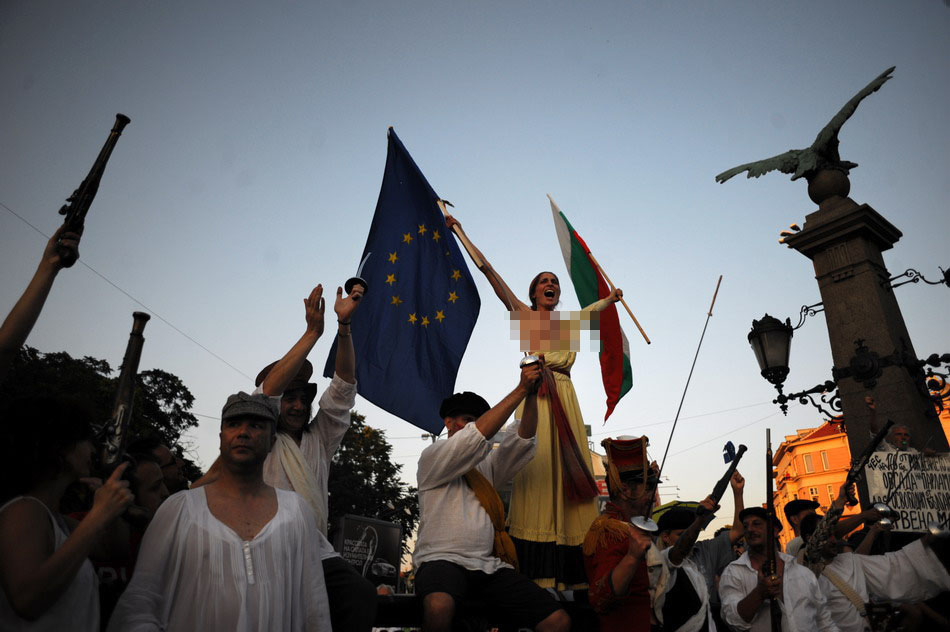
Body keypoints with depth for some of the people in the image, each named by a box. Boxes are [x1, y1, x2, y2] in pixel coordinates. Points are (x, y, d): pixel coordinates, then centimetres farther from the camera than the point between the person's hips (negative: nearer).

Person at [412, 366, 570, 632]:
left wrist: (532, 394, -5)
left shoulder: (487, 465, 24)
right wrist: (520, 390, -9)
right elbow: (478, 435, -10)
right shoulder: (431, 458, 6)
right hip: (443, 560, -5)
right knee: (439, 606, -41)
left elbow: (522, 439, 9)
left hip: (490, 566, 6)